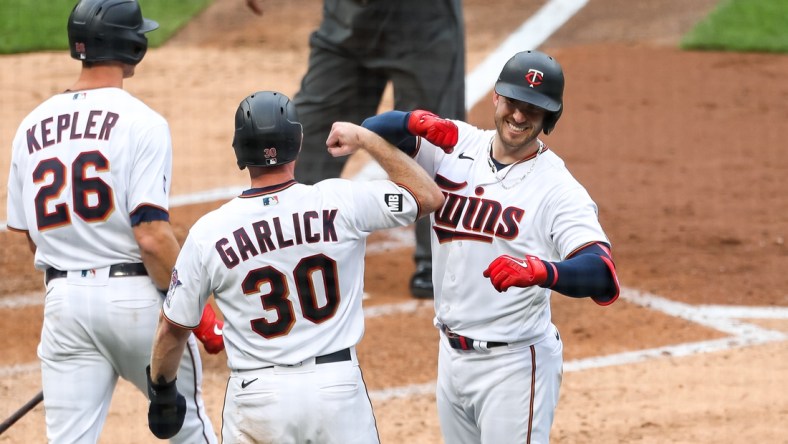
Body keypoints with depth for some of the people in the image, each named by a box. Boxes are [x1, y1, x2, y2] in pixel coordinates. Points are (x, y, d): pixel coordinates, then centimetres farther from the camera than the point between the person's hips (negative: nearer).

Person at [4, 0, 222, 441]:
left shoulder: (32, 128, 8)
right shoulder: (140, 122, -10)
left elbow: (30, 234, 14)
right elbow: (152, 235, -17)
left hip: (63, 301, 4)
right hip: (135, 297, -4)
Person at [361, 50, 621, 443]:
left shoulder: (559, 188, -15)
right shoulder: (455, 146, 1)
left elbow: (602, 275, -27)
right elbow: (374, 131, -6)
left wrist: (541, 271, -48)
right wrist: (418, 121, -28)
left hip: (514, 363, -6)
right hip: (452, 354, 6)